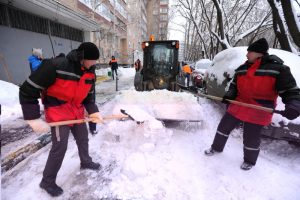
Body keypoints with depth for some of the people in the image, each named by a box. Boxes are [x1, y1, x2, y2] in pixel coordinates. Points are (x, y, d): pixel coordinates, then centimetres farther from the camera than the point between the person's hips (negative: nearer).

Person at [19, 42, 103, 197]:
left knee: (83, 138, 19)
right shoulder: (55, 66, -25)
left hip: (78, 112, 6)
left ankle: (85, 162, 47)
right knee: (59, 147, 1)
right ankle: (47, 181, 27)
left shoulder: (90, 72, -4)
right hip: (58, 113, -6)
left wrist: (93, 111, -9)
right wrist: (33, 118, -20)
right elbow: (27, 91, -19)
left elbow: (89, 95, 5)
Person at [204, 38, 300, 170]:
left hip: (257, 113, -5)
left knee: (251, 139, 6)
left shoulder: (277, 68, -11)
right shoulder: (242, 69, 6)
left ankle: (249, 161, 36)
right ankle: (216, 148, 35)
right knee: (223, 128, 12)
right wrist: (229, 95, -2)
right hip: (238, 106, 6)